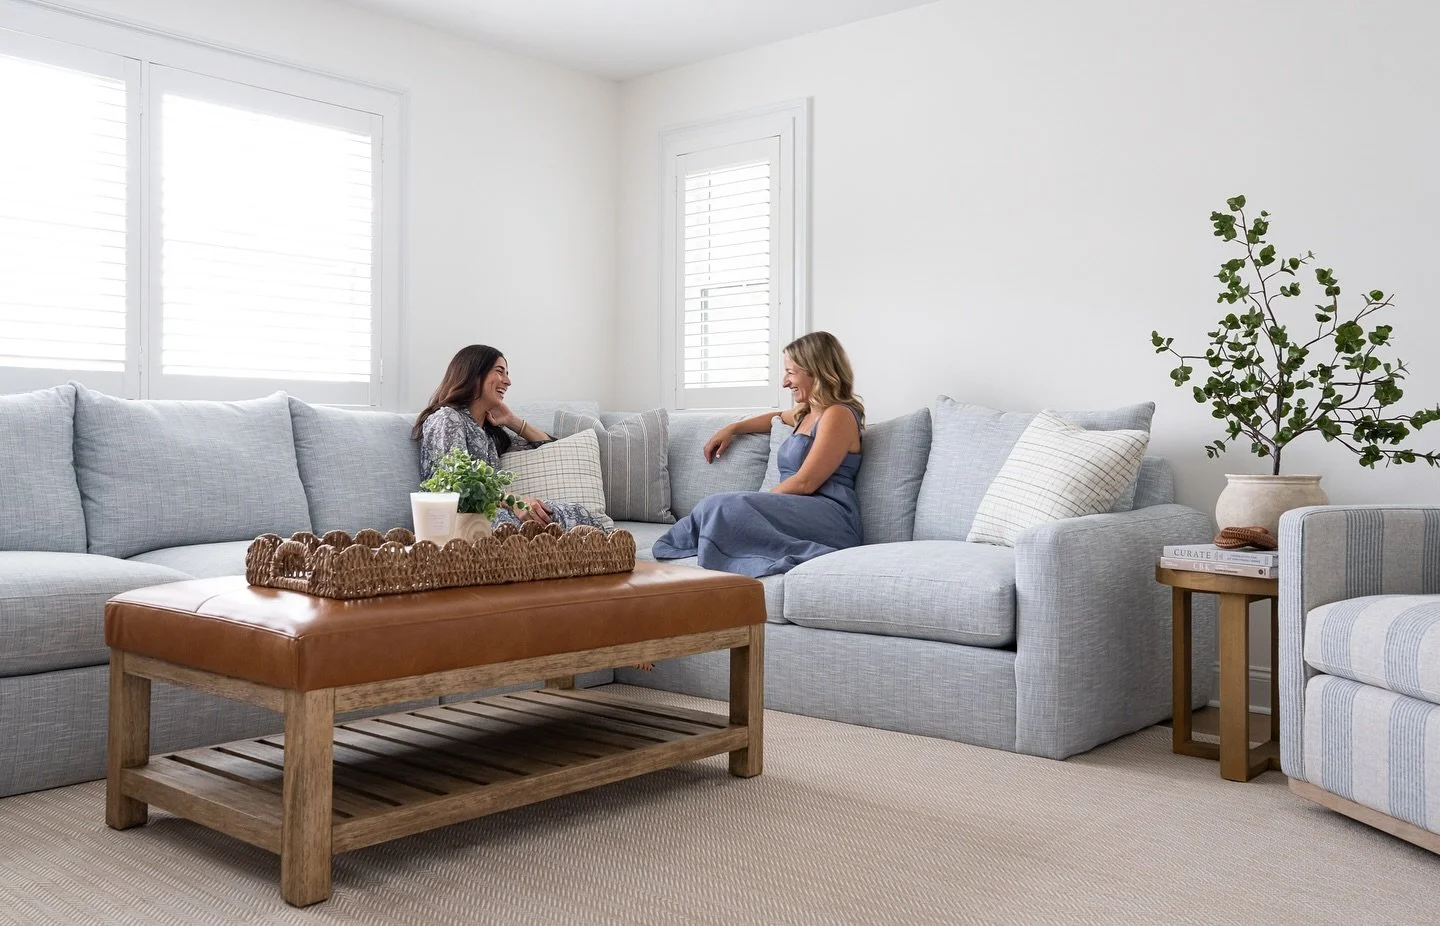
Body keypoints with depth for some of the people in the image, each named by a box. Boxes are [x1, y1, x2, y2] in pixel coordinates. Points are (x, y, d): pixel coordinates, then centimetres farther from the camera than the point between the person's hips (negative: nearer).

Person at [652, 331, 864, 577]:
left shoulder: (838, 415, -3)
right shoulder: (806, 414, 26)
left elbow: (805, 483, -11)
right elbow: (778, 418, 51)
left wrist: (759, 502, -4)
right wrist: (732, 428, 37)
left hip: (830, 518, -8)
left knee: (725, 508, -28)